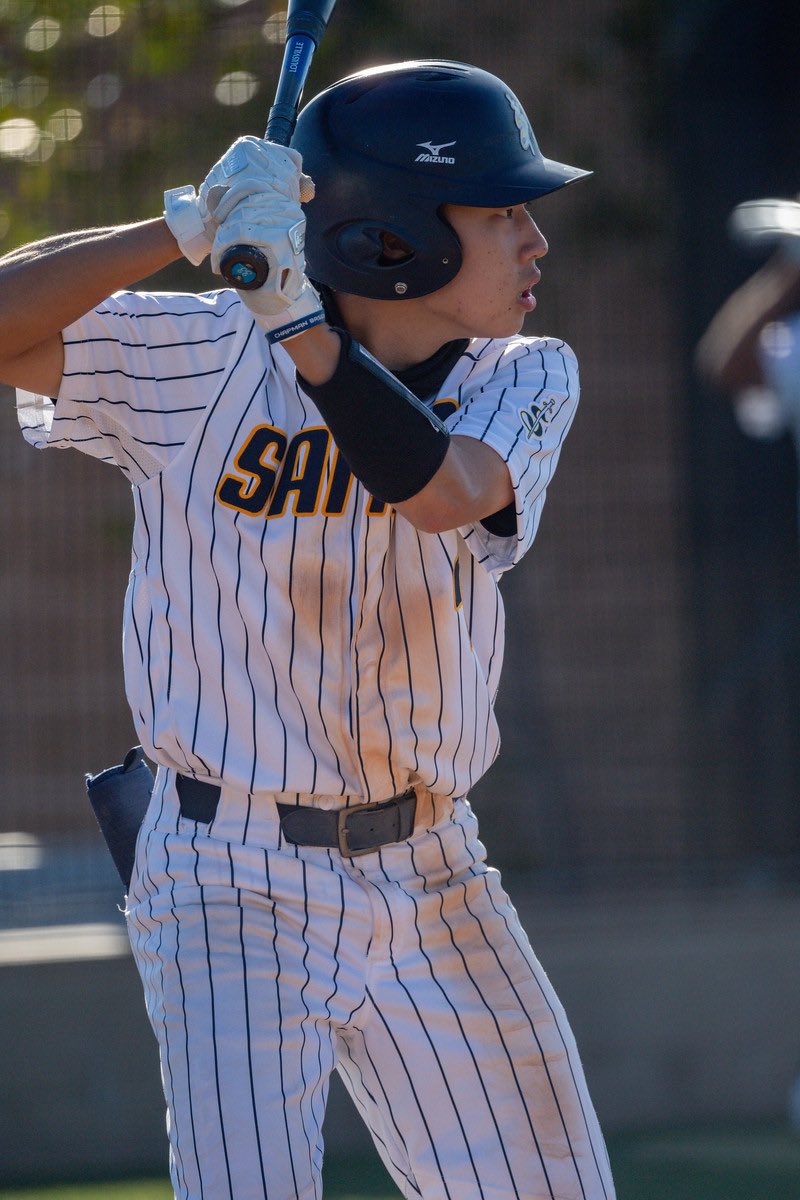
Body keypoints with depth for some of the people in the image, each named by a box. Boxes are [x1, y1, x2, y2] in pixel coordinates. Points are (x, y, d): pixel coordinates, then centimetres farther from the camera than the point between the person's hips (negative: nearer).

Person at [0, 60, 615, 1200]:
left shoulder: (524, 380, 0)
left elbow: (445, 493, -22)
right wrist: (185, 231, -29)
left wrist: (295, 317, -32)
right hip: (233, 881, -4)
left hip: (430, 880, 4)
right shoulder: (202, 360, -9)